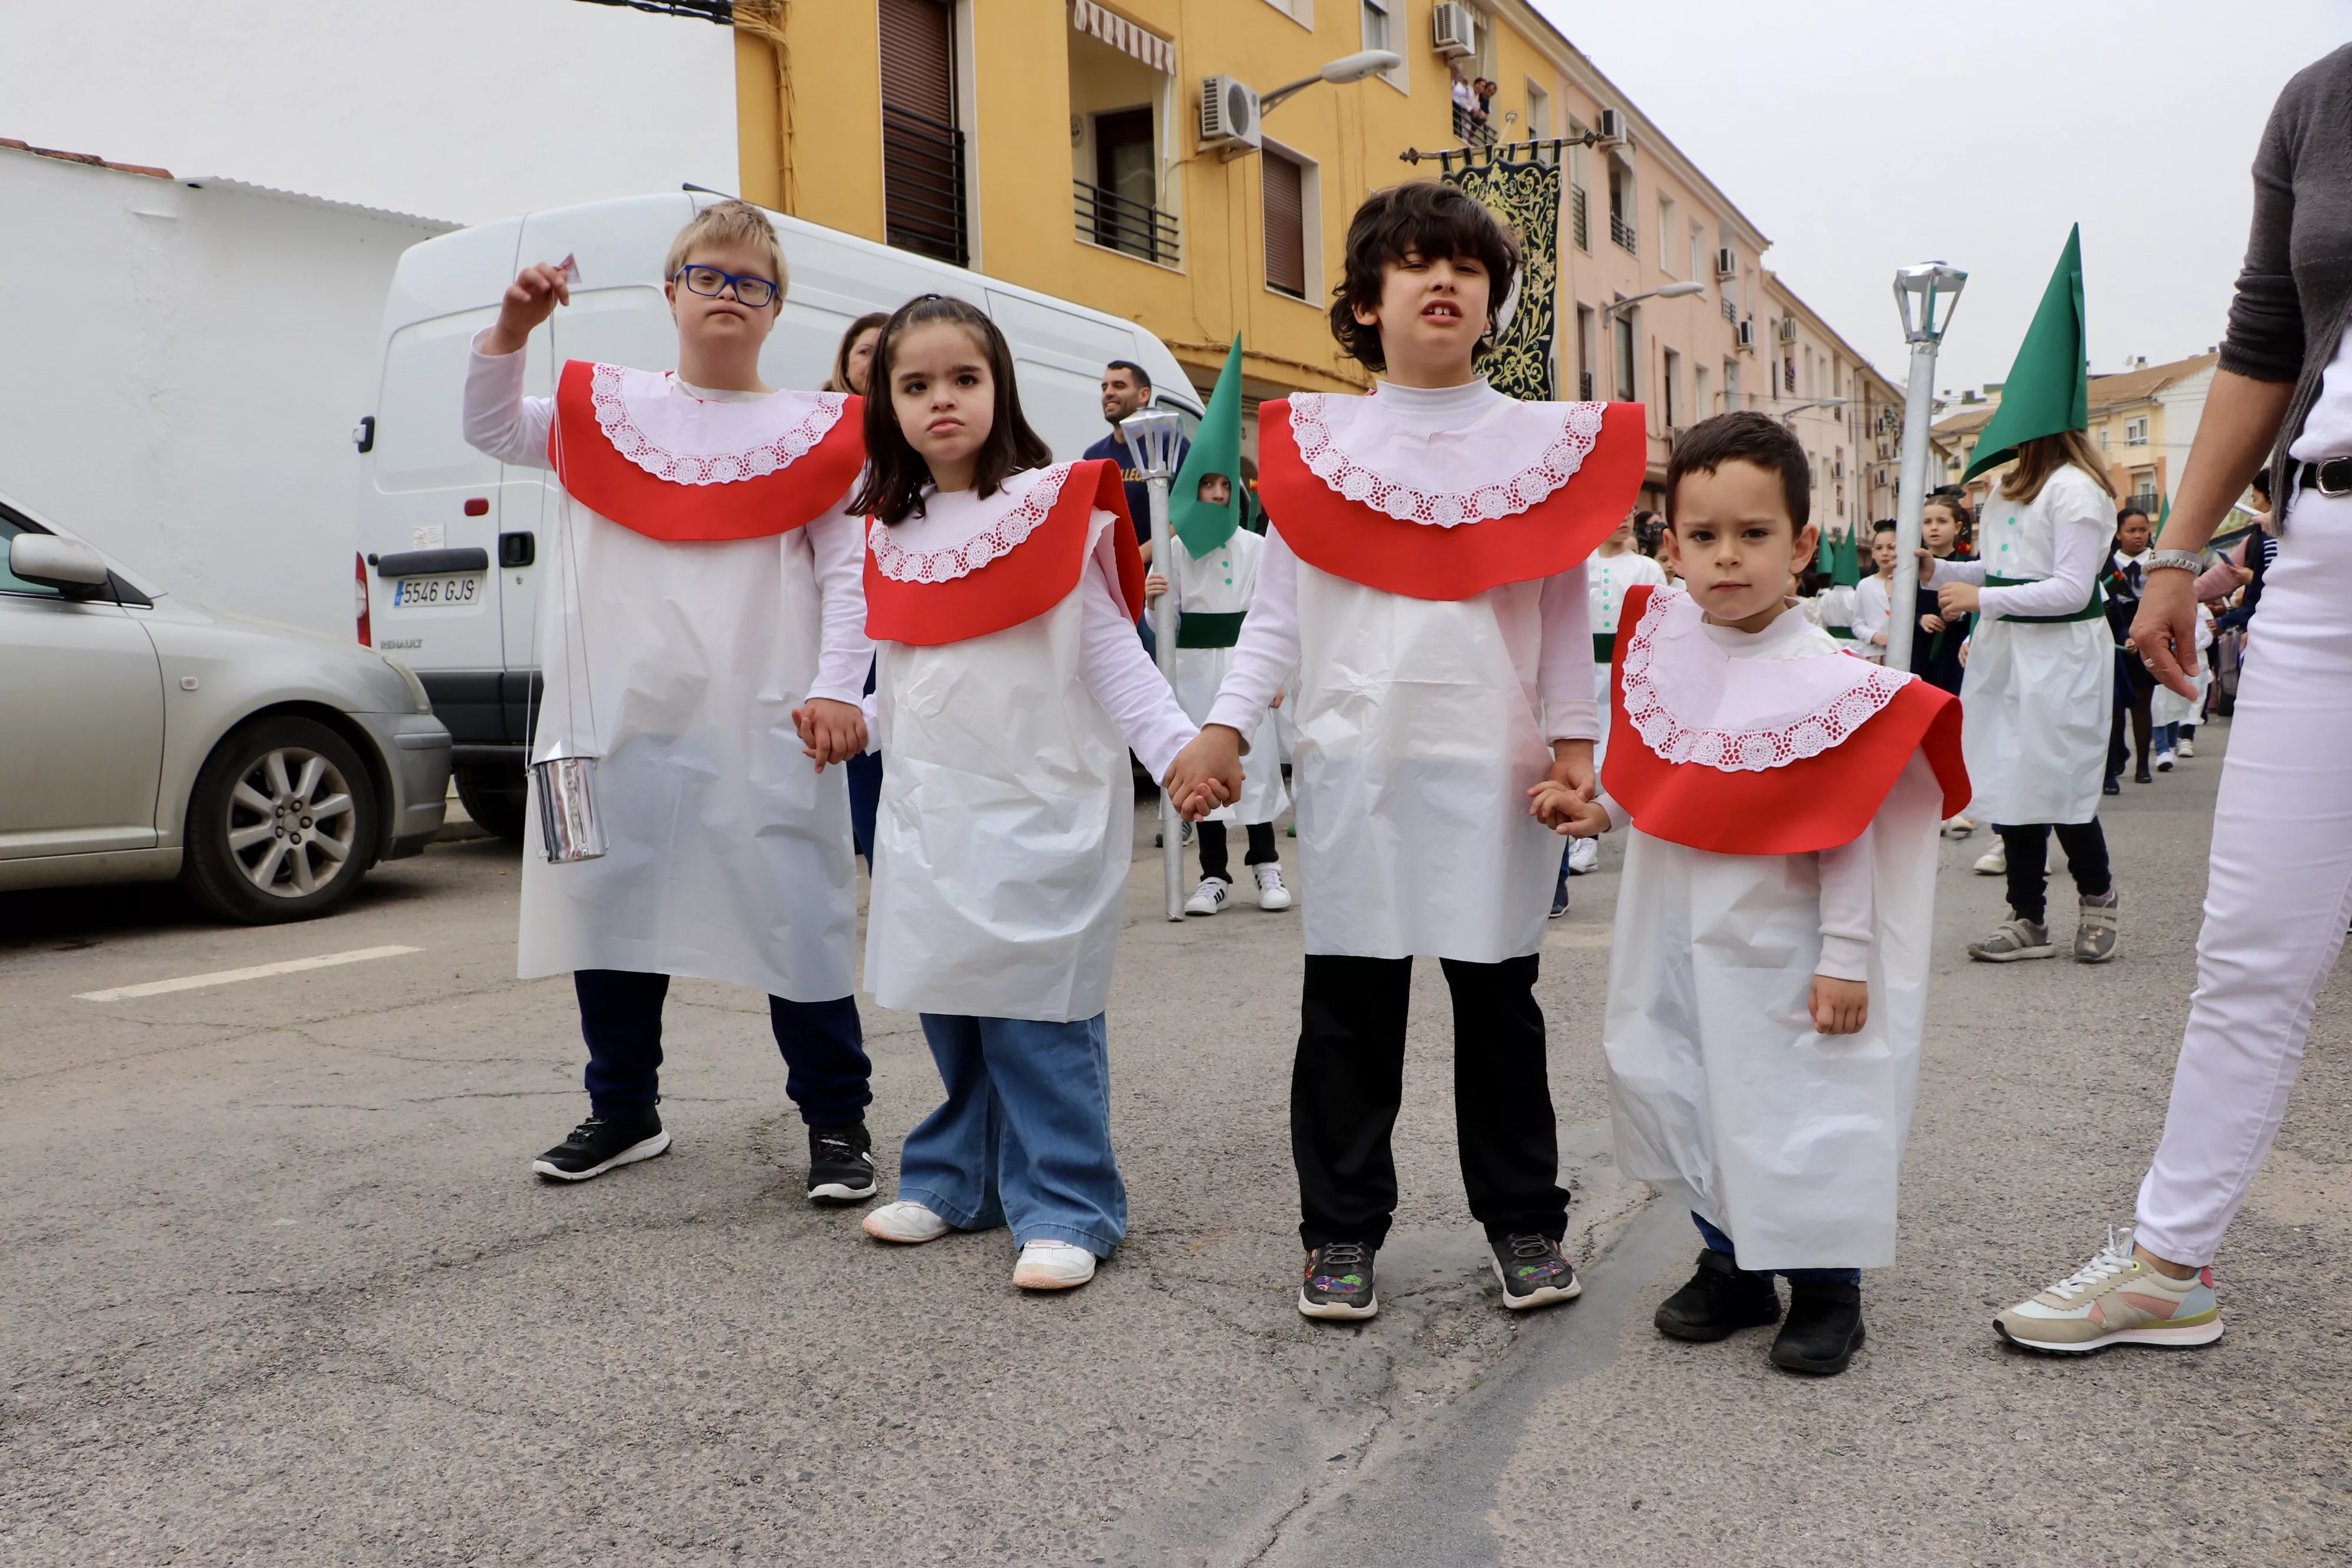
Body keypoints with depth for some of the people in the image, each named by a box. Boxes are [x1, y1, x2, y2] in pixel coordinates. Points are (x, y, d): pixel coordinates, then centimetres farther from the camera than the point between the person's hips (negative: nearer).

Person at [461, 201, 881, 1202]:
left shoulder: (816, 431, 5)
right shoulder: (609, 408, 13)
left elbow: (849, 572, 0)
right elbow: (492, 429, 17)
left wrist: (834, 690, -11)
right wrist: (511, 329, 1)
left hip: (764, 729, -3)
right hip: (620, 724, 4)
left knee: (798, 917, -2)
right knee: (609, 909, 12)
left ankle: (836, 1120, 13)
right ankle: (625, 1112, 31)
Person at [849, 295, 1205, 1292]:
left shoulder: (1055, 508, -2)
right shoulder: (891, 534, 13)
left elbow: (1109, 651, -5)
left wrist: (1177, 749, -14)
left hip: (1037, 808, -5)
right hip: (926, 811, 6)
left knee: (1037, 1019, -6)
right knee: (948, 1008, 12)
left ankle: (1063, 1208, 4)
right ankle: (958, 1181, 26)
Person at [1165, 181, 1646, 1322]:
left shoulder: (1547, 441, 8)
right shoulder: (1318, 441, 7)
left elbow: (1564, 607, 7)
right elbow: (1279, 607, 6)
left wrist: (1572, 737, -1)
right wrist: (1225, 725, -3)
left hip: (1493, 766, 0)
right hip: (1354, 761, 0)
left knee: (1499, 1001, 10)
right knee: (1349, 1004, 5)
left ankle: (1523, 1219, 25)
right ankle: (1342, 1229, 19)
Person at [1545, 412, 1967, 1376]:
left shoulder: (1824, 682, -16)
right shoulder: (1666, 648, 0)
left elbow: (1848, 829, -14)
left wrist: (1845, 958, -15)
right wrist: (1595, 811, 0)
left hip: (1777, 946, -6)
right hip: (1676, 935, 6)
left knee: (1799, 1105, 3)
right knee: (1685, 1096, 15)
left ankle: (1825, 1287, 24)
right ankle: (1733, 1268, 33)